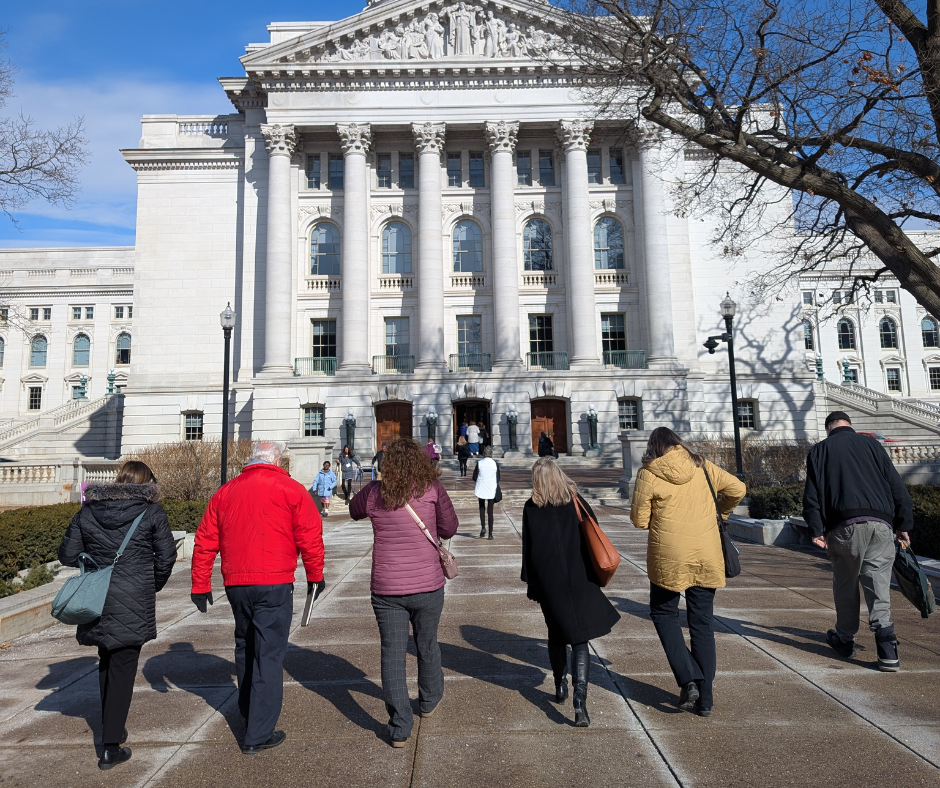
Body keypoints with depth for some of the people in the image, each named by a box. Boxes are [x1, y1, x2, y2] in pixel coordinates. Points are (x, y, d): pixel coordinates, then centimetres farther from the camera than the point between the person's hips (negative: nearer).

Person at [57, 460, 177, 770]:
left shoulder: (87, 511, 4)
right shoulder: (151, 512, -6)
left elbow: (67, 554, 3)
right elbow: (166, 555, -7)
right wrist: (154, 585, 11)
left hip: (96, 601, 4)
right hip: (133, 603, -4)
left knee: (107, 663, 22)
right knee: (123, 668, 4)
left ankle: (112, 729, 34)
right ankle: (110, 748, 7)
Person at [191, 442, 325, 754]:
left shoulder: (224, 492, 11)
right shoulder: (290, 489, -5)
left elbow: (205, 541, 11)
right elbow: (310, 535, -7)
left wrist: (200, 585, 16)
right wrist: (315, 574, 5)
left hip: (236, 585, 6)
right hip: (274, 585, -5)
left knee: (245, 648, 23)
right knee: (269, 655, 1)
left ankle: (248, 714, 39)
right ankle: (258, 734, 5)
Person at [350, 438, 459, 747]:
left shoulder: (374, 492, -4)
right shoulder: (432, 488, -8)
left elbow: (354, 511, 17)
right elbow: (449, 529, 0)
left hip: (386, 589, 0)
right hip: (427, 586, 1)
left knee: (392, 656, 8)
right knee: (427, 646, 21)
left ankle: (400, 728, 11)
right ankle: (429, 701, 44)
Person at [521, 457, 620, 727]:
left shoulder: (531, 508, -3)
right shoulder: (578, 503, -3)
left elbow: (528, 549, 0)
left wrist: (530, 582, 9)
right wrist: (595, 577, 13)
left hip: (548, 584, 1)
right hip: (579, 582, -1)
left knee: (556, 635, 20)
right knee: (580, 639, 2)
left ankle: (560, 686, 32)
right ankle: (579, 698, -12)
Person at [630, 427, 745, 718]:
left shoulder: (648, 474, -7)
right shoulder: (701, 466, 3)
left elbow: (639, 520, -5)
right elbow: (737, 489, 7)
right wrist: (720, 513, 23)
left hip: (668, 555, -3)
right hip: (706, 556, 4)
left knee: (663, 613, 17)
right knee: (702, 623, 13)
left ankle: (689, 680, 3)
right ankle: (704, 699, 19)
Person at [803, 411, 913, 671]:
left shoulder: (819, 450, 9)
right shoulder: (871, 444, 13)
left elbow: (812, 495, 0)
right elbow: (898, 488, 10)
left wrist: (816, 530, 0)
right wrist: (903, 524, 14)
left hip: (844, 526, -1)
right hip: (880, 524, 1)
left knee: (845, 585, 14)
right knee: (879, 586, 5)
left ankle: (844, 640, 27)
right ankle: (887, 649, -5)